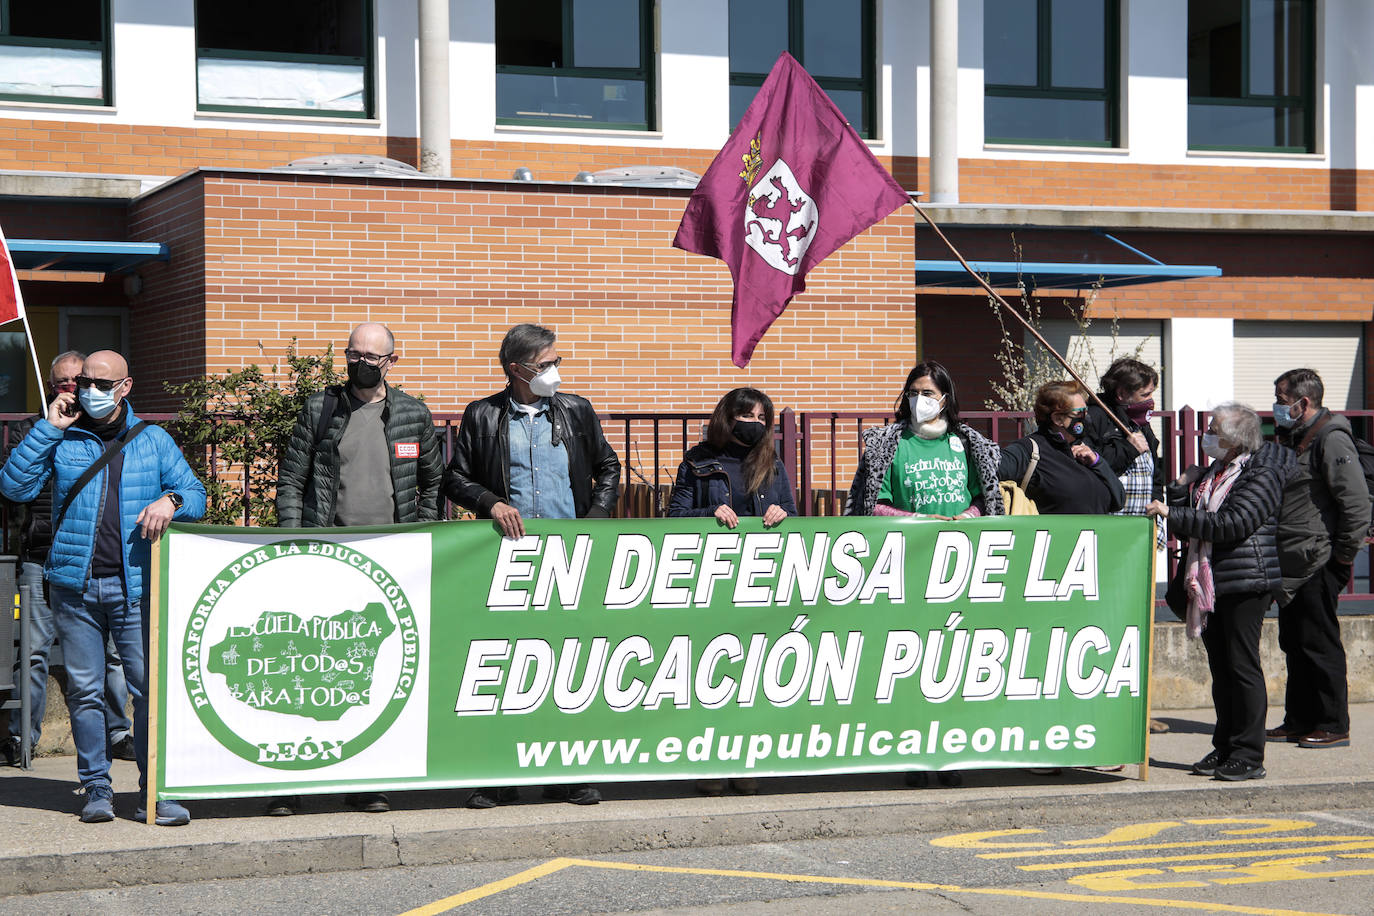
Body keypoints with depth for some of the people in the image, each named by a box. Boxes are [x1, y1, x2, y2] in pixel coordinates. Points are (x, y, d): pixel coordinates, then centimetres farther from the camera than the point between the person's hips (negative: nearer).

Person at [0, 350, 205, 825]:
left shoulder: (153, 440, 13)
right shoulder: (61, 440, 11)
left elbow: (195, 495, 11)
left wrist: (171, 501, -12)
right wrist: (47, 429, -2)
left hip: (136, 585, -1)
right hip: (75, 586, 1)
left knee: (151, 687, -7)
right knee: (84, 691, 4)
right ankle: (96, 788, 13)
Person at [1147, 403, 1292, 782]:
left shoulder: (1261, 475, -10)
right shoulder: (1211, 473, 16)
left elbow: (1234, 523, -23)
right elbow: (1186, 523, 18)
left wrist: (1174, 514, -22)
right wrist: (1182, 490, 0)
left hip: (1245, 583, -8)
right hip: (1210, 586, 8)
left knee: (1242, 667, -6)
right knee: (1220, 669, 11)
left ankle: (1249, 756, -3)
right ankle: (1224, 748, 18)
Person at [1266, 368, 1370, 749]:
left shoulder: (1331, 440, -14)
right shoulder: (1292, 439, 17)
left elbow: (1357, 503, -19)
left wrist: (1342, 555, -15)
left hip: (1318, 564, -9)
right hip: (1292, 564, 10)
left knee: (1319, 645, -5)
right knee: (1294, 645, 13)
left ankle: (1333, 726, 2)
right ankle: (1299, 722, 21)